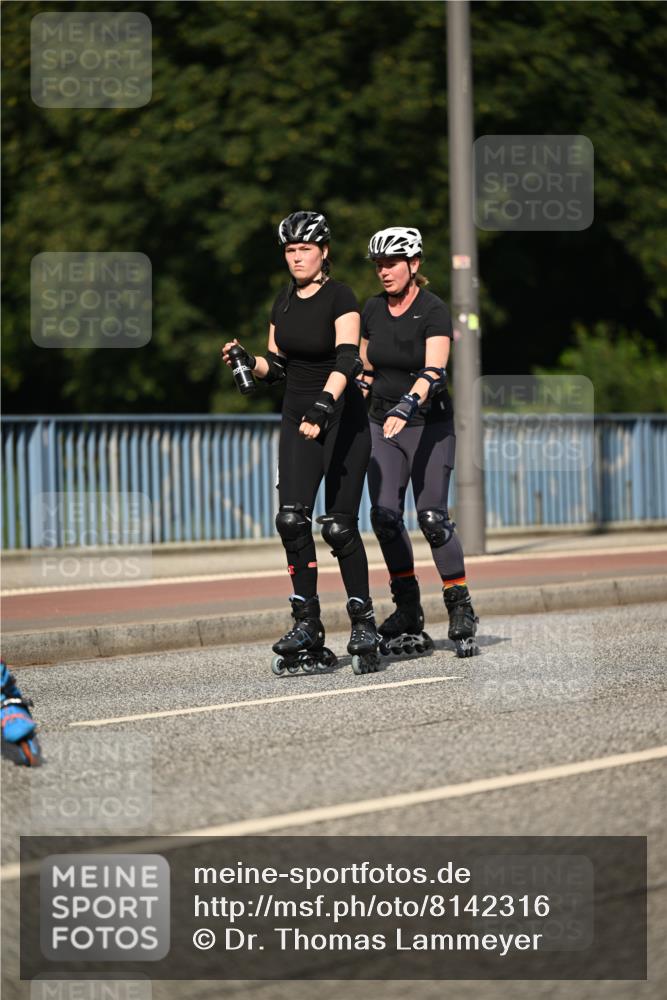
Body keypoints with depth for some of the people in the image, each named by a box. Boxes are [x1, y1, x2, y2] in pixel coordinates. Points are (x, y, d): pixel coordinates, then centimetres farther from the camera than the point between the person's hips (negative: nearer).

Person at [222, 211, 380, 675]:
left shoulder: (340, 298, -12)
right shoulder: (284, 302, 9)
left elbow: (346, 361, -25)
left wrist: (323, 405, -39)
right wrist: (248, 361, -5)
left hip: (342, 419, -5)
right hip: (298, 419, 5)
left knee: (339, 525, -5)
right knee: (292, 519, -9)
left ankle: (364, 625, 8)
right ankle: (308, 626, -6)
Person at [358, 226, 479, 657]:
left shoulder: (434, 311, -13)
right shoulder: (373, 310, 5)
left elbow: (434, 370, -28)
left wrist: (406, 407, -42)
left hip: (430, 425, -5)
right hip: (384, 426, 5)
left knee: (433, 517, -11)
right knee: (384, 515, -7)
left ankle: (462, 612, 0)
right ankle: (409, 614, 3)